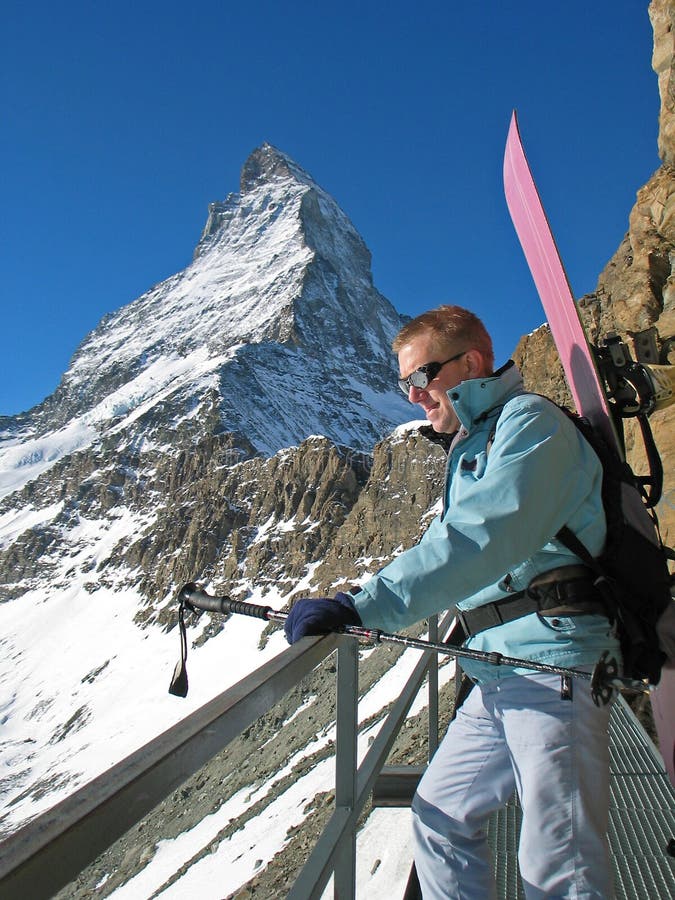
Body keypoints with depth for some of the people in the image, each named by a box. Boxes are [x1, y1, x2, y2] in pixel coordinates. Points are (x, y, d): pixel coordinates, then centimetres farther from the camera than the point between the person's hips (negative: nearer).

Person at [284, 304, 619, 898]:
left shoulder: (528, 419, -9)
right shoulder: (471, 446, 20)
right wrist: (363, 602, 13)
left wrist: (365, 608, -31)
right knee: (440, 817, 15)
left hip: (553, 660, -10)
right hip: (500, 676, 10)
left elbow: (482, 538, -26)